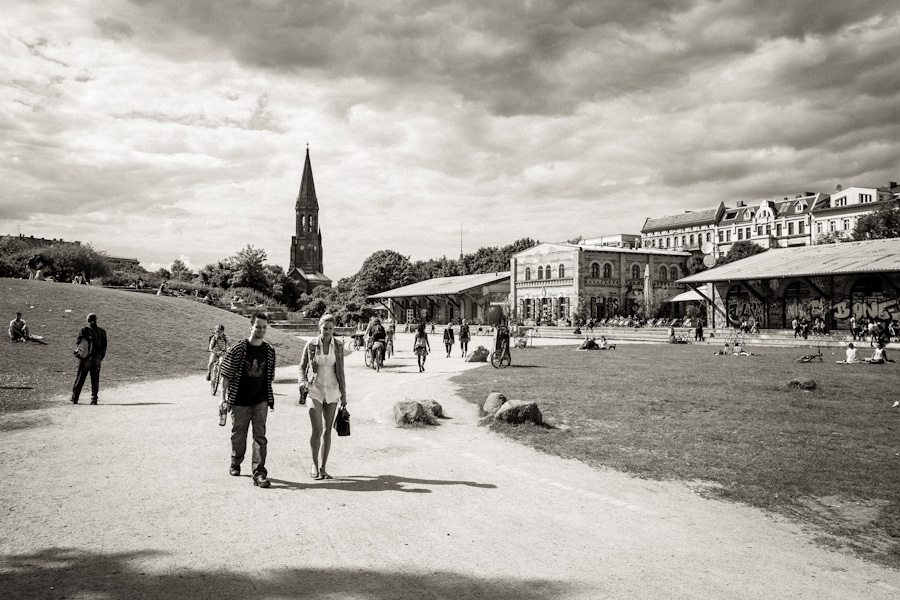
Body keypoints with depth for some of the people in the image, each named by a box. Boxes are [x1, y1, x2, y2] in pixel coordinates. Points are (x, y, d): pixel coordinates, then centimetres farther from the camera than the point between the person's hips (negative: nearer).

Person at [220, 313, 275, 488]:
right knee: (238, 435, 12)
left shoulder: (270, 350, 2)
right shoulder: (237, 349, -9)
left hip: (260, 401, 2)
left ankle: (259, 473, -2)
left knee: (260, 436, -4)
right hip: (239, 401, -2)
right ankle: (235, 464, 36)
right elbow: (226, 375, -4)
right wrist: (223, 398, -4)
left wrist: (270, 399, 12)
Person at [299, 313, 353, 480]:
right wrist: (302, 382, -11)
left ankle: (323, 467, 18)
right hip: (315, 391, -2)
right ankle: (314, 464, 11)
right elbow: (302, 366, 7)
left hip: (332, 391, 2)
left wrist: (343, 394, 8)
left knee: (327, 431, 6)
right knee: (317, 430, -10)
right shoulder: (311, 344, -4)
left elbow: (341, 371, 7)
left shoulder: (339, 346, 1)